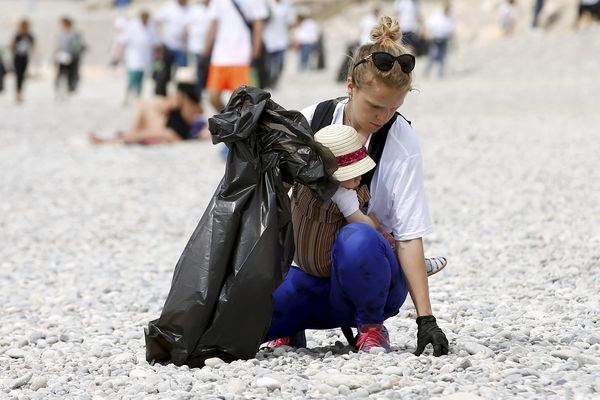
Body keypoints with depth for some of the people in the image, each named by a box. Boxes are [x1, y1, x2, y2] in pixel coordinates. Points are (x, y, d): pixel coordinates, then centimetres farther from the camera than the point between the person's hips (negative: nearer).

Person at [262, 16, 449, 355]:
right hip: (311, 272, 3)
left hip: (370, 280, -3)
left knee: (356, 239, -39)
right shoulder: (311, 121, -1)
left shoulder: (401, 140, -9)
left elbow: (409, 236, -12)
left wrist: (426, 319, -18)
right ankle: (294, 328, 13)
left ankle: (372, 327, -9)